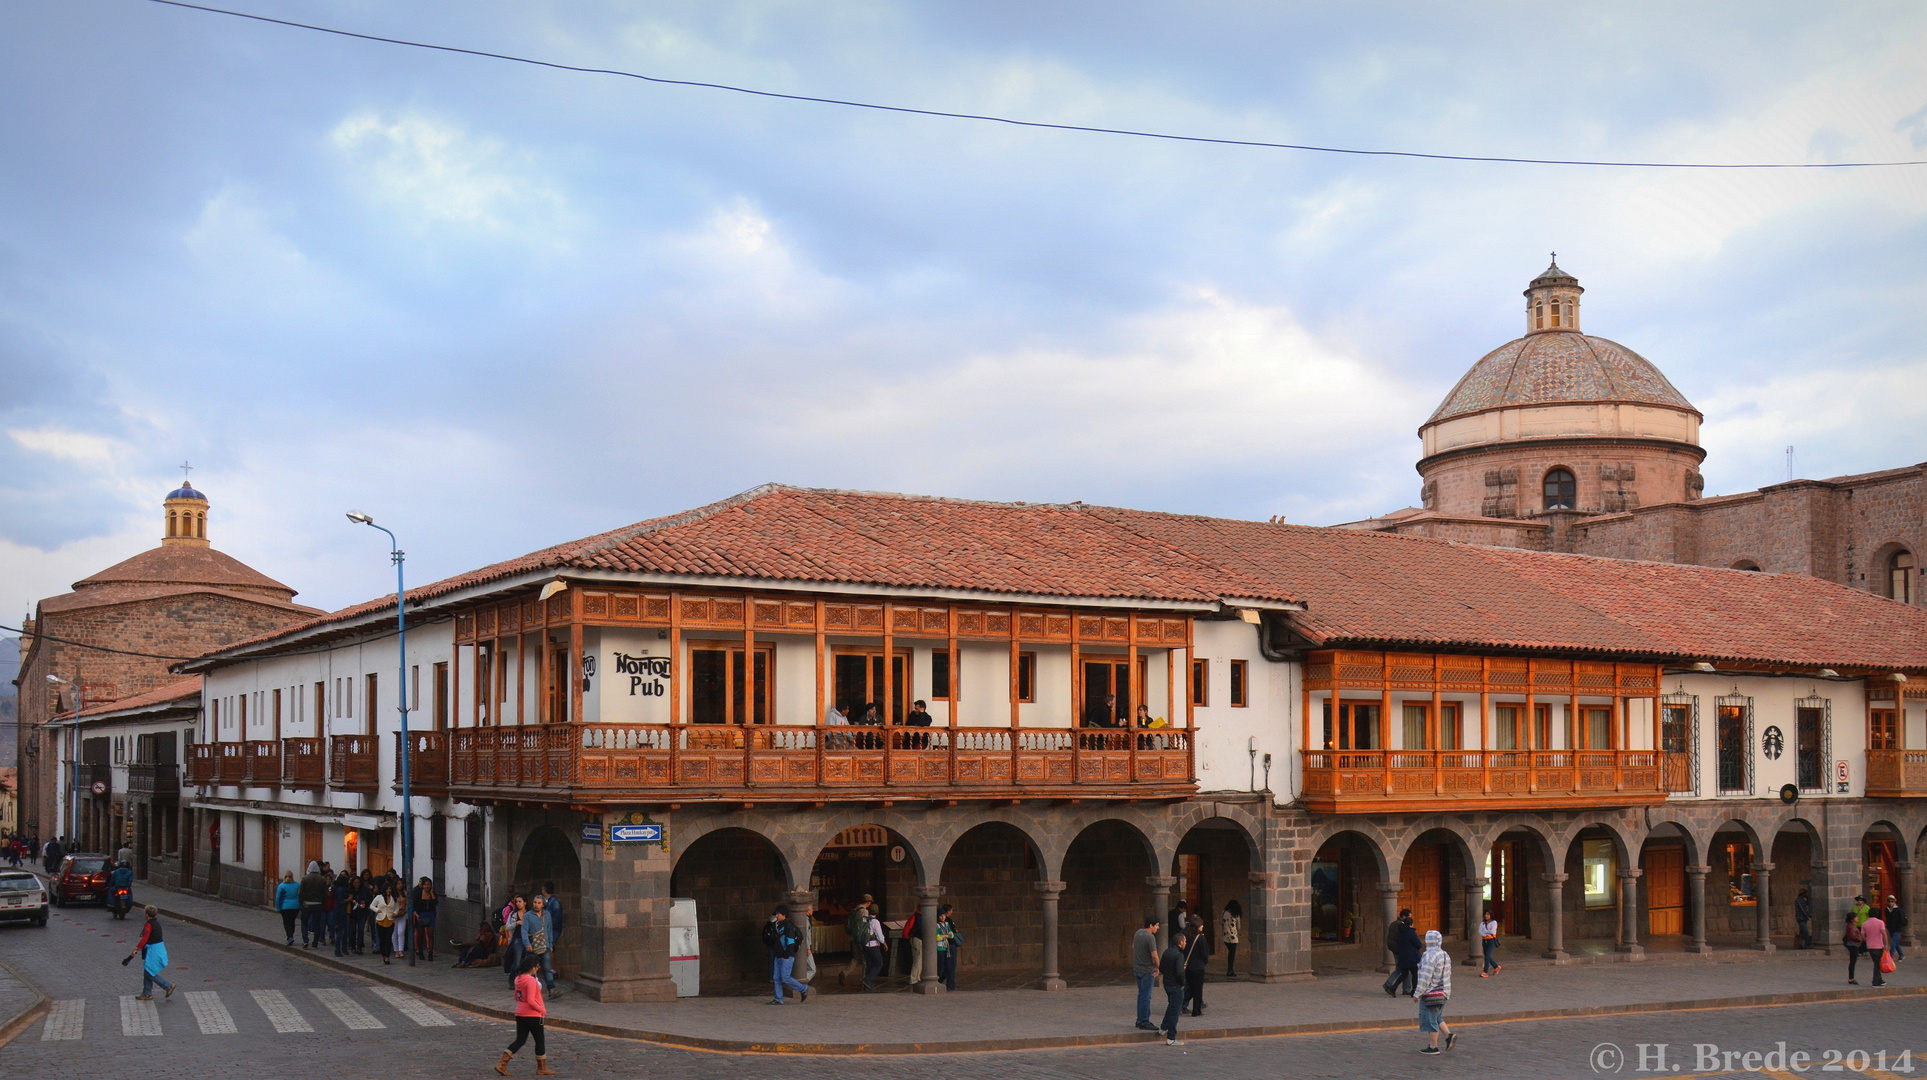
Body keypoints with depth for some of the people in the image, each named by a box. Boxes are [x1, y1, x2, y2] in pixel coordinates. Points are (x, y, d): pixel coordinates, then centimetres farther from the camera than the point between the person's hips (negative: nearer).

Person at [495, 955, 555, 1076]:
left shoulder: (518, 979, 7)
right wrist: (542, 1010, -11)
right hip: (533, 1015, -8)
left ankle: (502, 1064, 3)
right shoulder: (531, 980, -20)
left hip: (520, 1015, 8)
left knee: (520, 1040, 13)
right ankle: (542, 1068, 17)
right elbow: (531, 1001, -24)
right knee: (540, 1041, 8)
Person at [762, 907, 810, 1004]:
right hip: (778, 956, 9)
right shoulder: (778, 926, 17)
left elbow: (790, 940, -17)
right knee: (776, 978, 5)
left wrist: (787, 954, -22)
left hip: (787, 957, -9)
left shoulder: (788, 925, -11)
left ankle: (803, 989, 1)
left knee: (785, 978, -13)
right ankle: (779, 999, 9)